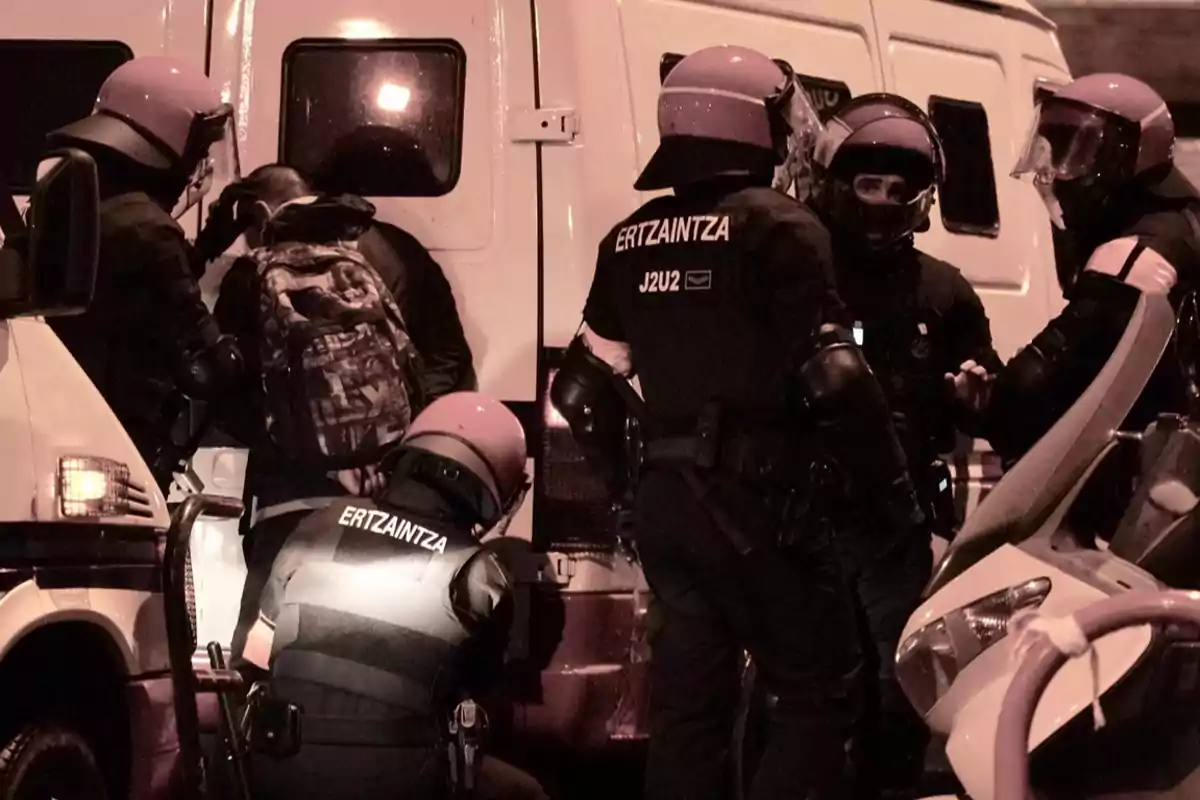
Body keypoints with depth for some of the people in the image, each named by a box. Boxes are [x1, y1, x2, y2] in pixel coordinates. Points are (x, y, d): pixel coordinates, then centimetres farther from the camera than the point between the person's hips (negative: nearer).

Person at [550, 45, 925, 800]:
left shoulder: (632, 241, 12)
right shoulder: (777, 228, -9)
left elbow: (585, 385, 17)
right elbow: (835, 384, -15)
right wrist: (897, 496, -6)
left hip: (666, 500, 7)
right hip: (754, 500, -7)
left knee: (687, 703, 13)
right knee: (822, 693, 2)